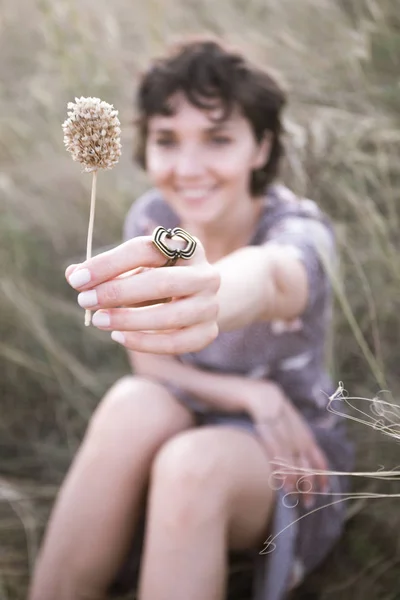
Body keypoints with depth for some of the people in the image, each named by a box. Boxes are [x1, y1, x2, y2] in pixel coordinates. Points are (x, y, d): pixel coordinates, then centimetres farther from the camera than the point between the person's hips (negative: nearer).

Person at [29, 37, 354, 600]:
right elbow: (147, 363, -2)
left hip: (293, 455, -3)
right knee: (134, 406, -31)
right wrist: (250, 394, -20)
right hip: (190, 428, 3)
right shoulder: (150, 217, -7)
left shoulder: (300, 231, -21)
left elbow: (268, 278, -47)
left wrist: (207, 292, -72)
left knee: (192, 463, -36)